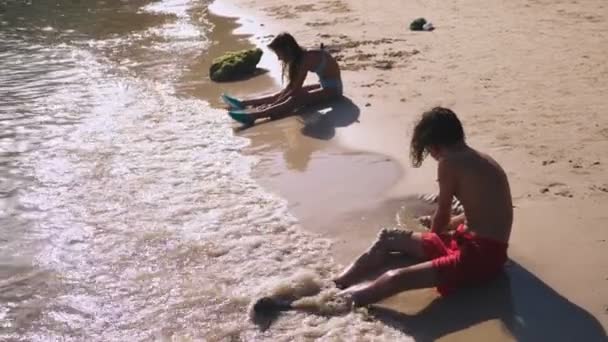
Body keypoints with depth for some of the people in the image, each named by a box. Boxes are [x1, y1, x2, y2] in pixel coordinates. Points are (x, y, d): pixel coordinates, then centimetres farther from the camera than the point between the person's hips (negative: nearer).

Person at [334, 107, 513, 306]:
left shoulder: (449, 162, -15)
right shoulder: (479, 159, 12)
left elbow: (442, 218, -4)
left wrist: (433, 231, 19)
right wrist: (439, 225, 39)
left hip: (482, 257, -9)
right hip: (474, 243, 9)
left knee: (395, 278, -28)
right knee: (389, 239, 11)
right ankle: (336, 286, 10)